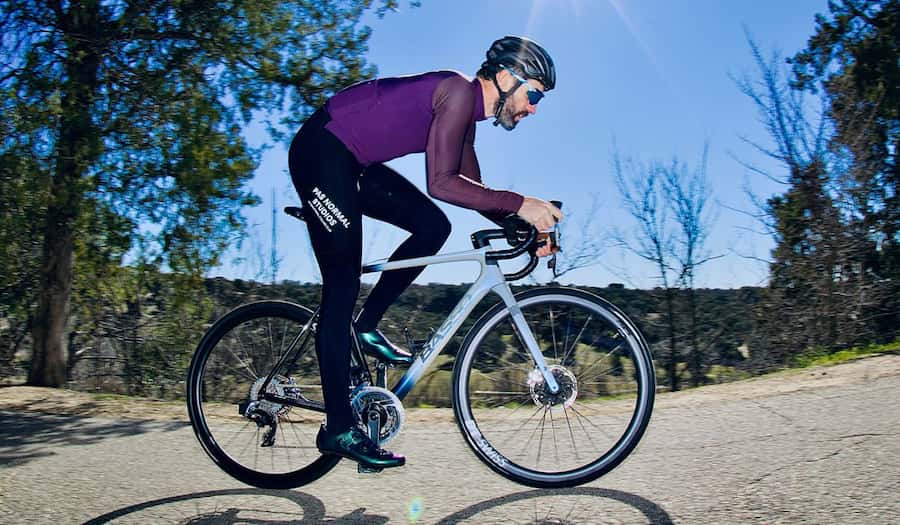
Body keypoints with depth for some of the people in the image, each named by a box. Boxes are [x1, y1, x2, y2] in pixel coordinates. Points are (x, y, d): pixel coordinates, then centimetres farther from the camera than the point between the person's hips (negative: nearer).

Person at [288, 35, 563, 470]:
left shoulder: (468, 113, 11)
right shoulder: (460, 92, -17)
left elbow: (473, 191, 16)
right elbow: (441, 184, -28)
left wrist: (525, 227, 6)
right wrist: (520, 203, -25)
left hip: (354, 162, 9)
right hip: (321, 153, -9)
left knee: (433, 226, 3)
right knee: (343, 287, -10)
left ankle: (366, 328, 11)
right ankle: (338, 429, -3)